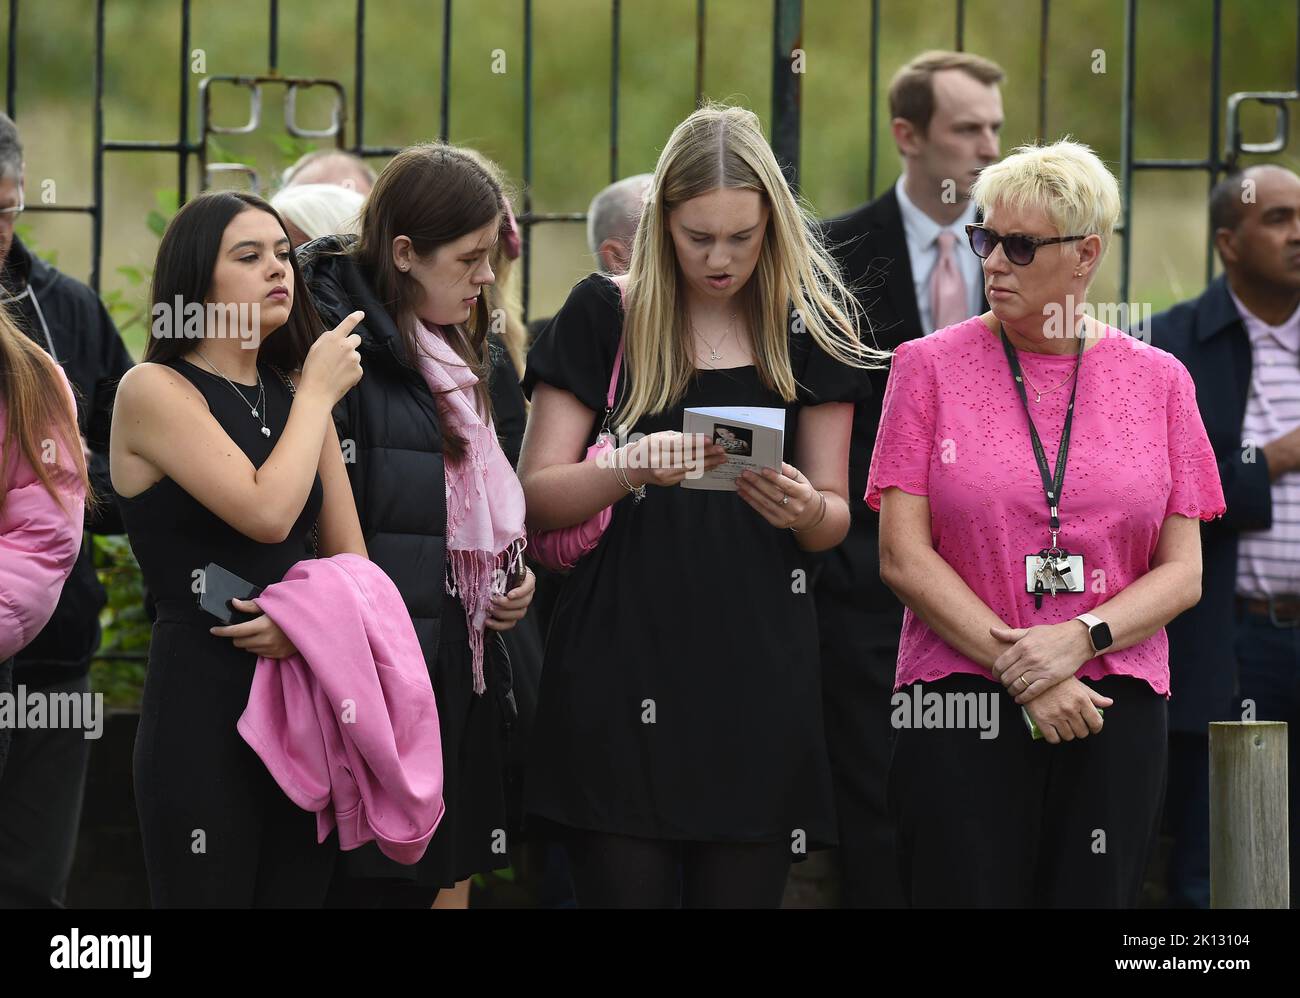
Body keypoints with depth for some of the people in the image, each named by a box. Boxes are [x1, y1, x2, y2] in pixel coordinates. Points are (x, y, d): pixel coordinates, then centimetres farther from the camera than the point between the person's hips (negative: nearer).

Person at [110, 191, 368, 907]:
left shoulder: (295, 399, 15)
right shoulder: (155, 390, -6)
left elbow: (350, 561, 11)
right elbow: (267, 512, -19)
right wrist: (319, 392, -5)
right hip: (204, 703, -6)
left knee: (300, 891, 5)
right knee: (210, 897, -4)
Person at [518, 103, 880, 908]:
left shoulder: (809, 328, 9)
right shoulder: (605, 317, 3)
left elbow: (834, 519, 11)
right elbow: (538, 498, 0)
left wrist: (804, 510, -13)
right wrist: (630, 468, -19)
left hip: (759, 677, 2)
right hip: (625, 660, -2)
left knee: (744, 887, 0)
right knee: (626, 887, -6)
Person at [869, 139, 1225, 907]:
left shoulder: (1158, 380, 9)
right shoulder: (930, 367, 4)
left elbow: (1183, 574, 5)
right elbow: (905, 558, -2)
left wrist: (1080, 640, -12)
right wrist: (1020, 672, -10)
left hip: (1116, 707, 1)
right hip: (957, 700, -1)